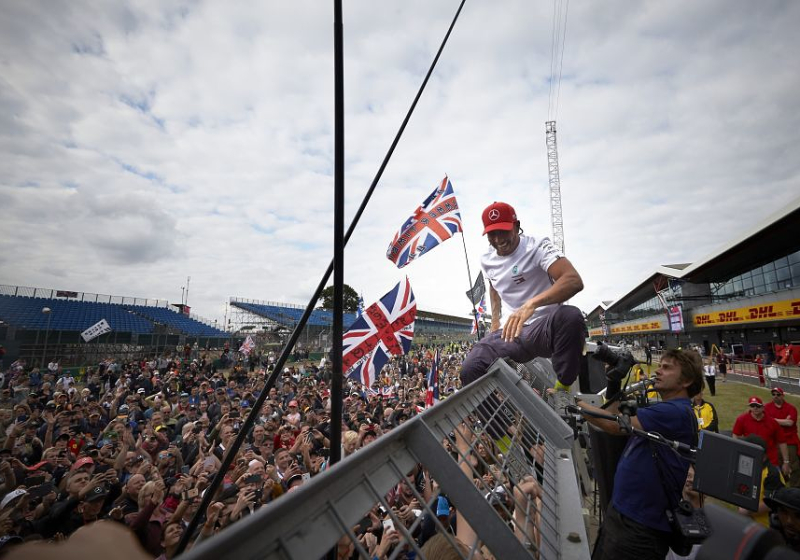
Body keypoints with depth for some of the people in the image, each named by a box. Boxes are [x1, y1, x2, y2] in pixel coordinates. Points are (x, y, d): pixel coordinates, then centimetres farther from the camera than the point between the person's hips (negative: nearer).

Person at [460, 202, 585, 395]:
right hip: (508, 332, 4)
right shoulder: (486, 260, 9)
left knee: (571, 316, -38)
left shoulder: (537, 246, -11)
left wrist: (531, 304, -44)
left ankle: (562, 392, -19)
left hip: (544, 327, -4)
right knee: (470, 371, -21)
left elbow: (574, 281, -27)